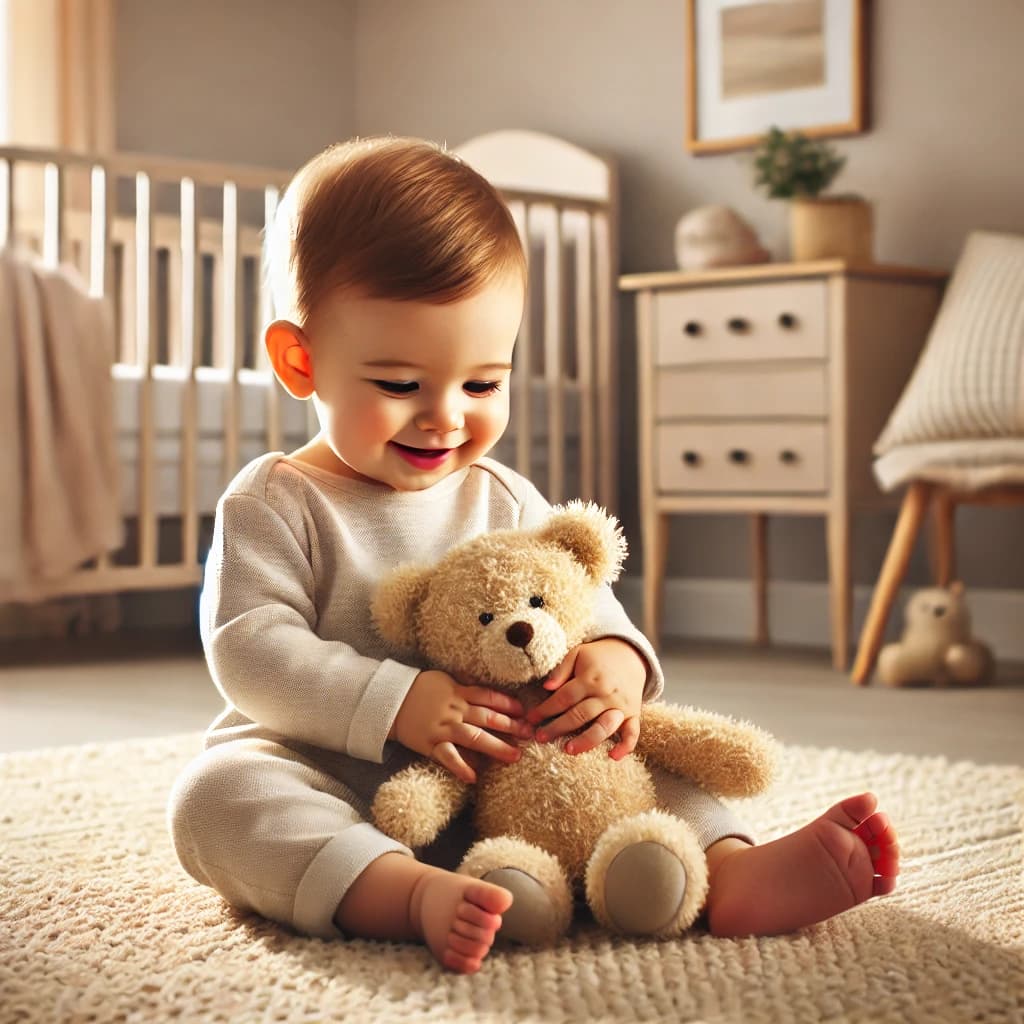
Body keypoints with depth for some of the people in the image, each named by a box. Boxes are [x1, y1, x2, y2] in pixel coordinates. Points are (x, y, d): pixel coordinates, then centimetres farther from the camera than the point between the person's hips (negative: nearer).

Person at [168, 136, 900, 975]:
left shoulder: (505, 503, 10)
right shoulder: (274, 503, -4)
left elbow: (581, 600, 11)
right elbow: (250, 649, -14)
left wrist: (618, 661, -16)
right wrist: (394, 702, -26)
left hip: (502, 784, 5)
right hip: (328, 783, -4)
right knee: (218, 791, -34)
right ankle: (409, 895, -53)